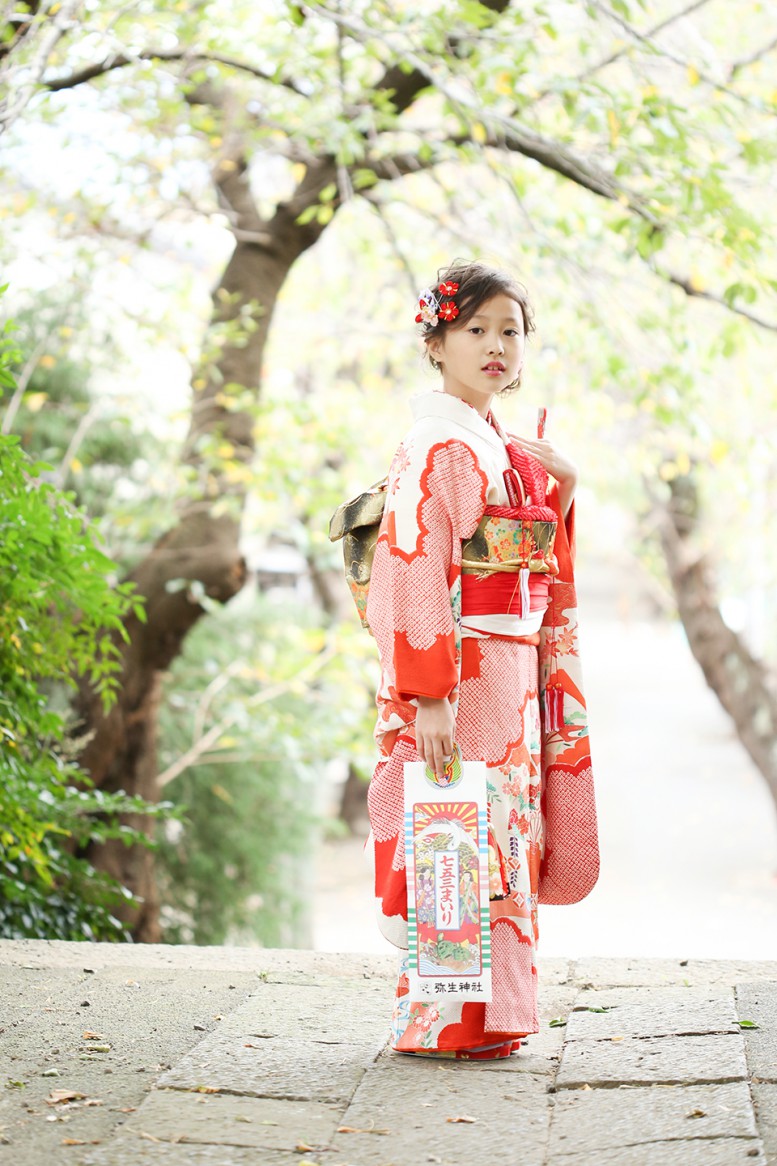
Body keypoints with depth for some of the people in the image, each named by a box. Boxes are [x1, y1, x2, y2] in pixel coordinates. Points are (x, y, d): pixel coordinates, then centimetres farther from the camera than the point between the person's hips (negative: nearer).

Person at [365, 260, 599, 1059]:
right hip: (459, 671, -9)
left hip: (512, 673, 9)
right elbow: (413, 575, -19)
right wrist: (430, 695, -25)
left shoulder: (510, 453, 16)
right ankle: (445, 1021, 6)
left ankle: (486, 1016, 21)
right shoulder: (437, 449, -11)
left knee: (502, 835, 12)